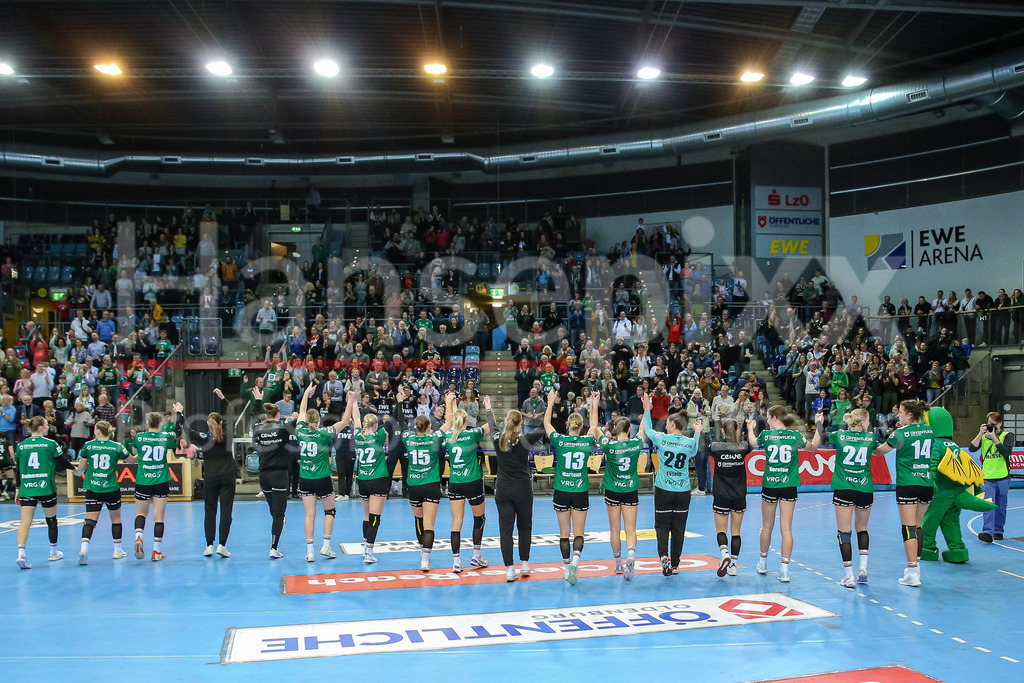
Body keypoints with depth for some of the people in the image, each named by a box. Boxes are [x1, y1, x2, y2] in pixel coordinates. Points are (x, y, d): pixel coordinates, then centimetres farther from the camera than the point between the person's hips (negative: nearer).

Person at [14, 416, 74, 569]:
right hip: (46, 488, -2)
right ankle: (53, 552, 27)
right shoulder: (50, 444, -5)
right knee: (51, 520, 14)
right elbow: (63, 463, 2)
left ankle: (21, 553, -22)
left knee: (25, 522, -3)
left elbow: (18, 470, 8)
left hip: (26, 489, 3)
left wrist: (18, 489, 15)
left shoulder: (21, 445, 5)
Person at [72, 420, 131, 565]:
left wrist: (76, 471, 27)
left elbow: (81, 468, 4)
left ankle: (84, 547, -22)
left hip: (92, 488, 0)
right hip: (111, 488, 0)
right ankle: (117, 550, 24)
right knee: (116, 518, 16)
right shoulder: (116, 446, -2)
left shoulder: (88, 445, -1)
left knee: (90, 520, -2)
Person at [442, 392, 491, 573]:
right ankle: (476, 556, 22)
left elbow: (449, 423, 23)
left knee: (456, 523, 3)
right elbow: (489, 427, 6)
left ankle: (456, 562, -1)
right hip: (473, 482, -3)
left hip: (454, 483, 3)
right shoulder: (472, 434, -9)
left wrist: (449, 403, 36)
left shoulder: (448, 436, 1)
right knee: (479, 518, 16)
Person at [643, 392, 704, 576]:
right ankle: (675, 564, 13)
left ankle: (664, 556, -15)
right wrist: (697, 433, 33)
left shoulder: (661, 438, -7)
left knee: (662, 525, 6)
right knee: (678, 528, 8)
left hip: (663, 490, -2)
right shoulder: (690, 442, -1)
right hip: (683, 491, 2)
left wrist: (647, 410, 25)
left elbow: (647, 430, 14)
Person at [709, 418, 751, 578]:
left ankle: (725, 553, -20)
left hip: (721, 496, -2)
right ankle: (733, 565, 11)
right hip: (739, 496, 2)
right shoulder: (743, 447, -5)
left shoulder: (716, 447, -11)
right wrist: (750, 429, 30)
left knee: (721, 530, 7)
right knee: (736, 531, 10)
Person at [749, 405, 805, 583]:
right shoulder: (795, 435, -2)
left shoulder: (766, 435, -4)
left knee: (767, 526, 16)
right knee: (786, 528, 0)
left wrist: (750, 428, 38)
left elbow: (752, 443, 20)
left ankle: (763, 563, 31)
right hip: (789, 485, 0)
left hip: (769, 485, 0)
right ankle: (785, 569, -4)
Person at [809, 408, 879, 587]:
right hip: (865, 489, 2)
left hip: (843, 490, -2)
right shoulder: (870, 437, 2)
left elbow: (813, 446, 11)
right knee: (862, 528, 22)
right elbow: (878, 450, 25)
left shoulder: (839, 435, -1)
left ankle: (849, 576, -1)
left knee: (844, 532, 2)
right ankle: (863, 567, 9)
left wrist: (819, 425, 21)